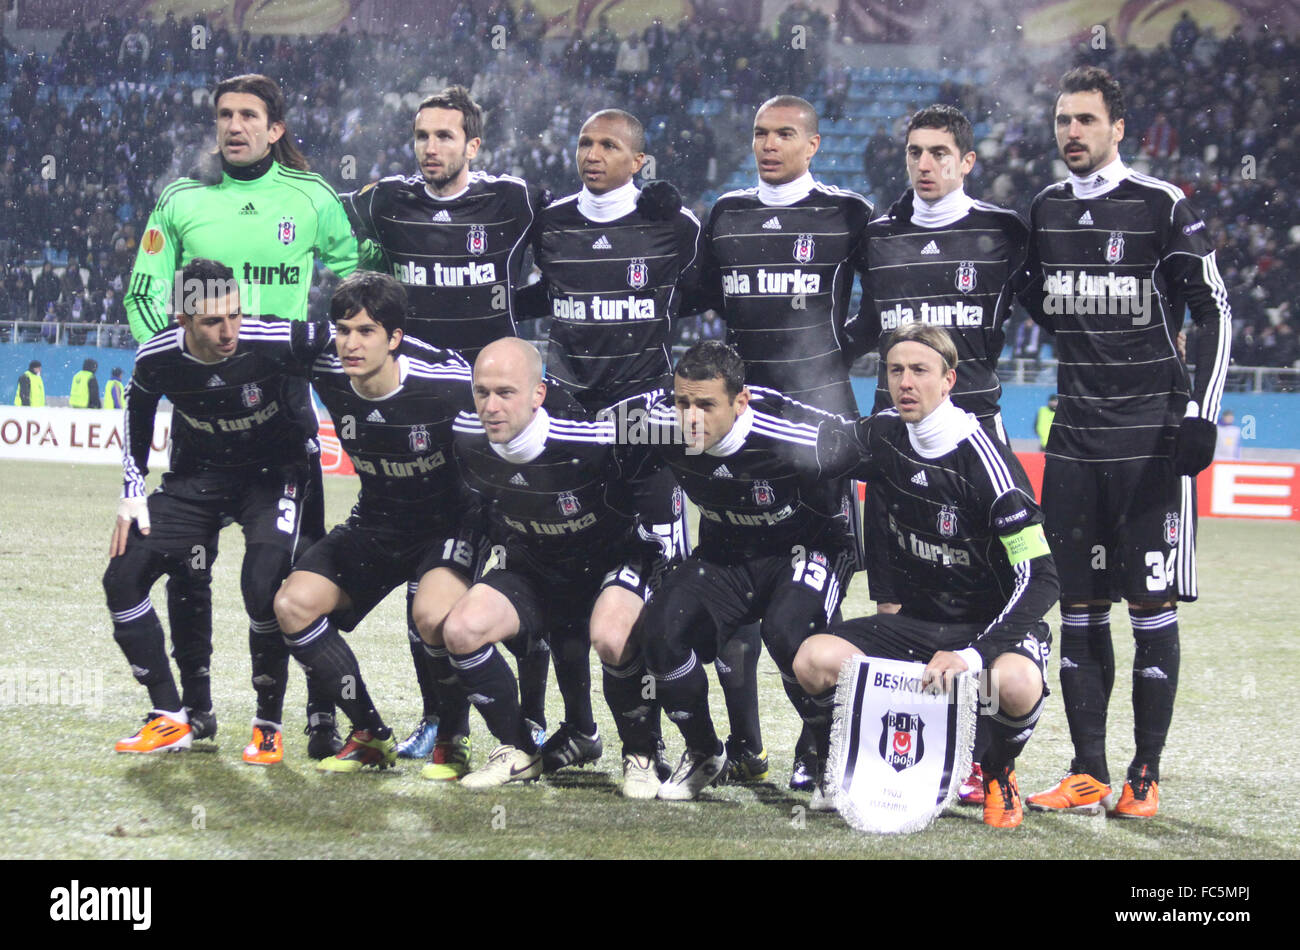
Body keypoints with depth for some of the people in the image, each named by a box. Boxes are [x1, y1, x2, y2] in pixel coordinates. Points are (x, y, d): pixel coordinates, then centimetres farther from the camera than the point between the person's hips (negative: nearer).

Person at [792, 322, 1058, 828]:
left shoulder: (981, 456, -20)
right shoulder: (883, 435, -3)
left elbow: (1041, 580, -24)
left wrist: (972, 655, -34)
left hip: (990, 624, -5)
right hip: (916, 621, 5)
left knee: (1015, 684, -37)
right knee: (815, 660, -20)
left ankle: (998, 773, -3)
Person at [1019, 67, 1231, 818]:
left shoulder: (1163, 208, -5)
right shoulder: (1045, 212, 11)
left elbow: (1216, 313, -5)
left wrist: (1201, 413, -12)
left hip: (1151, 438, -5)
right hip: (1076, 438, 5)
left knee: (1152, 609, -4)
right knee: (1080, 608, 4)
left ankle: (1146, 777, 1)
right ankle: (1088, 776, 9)